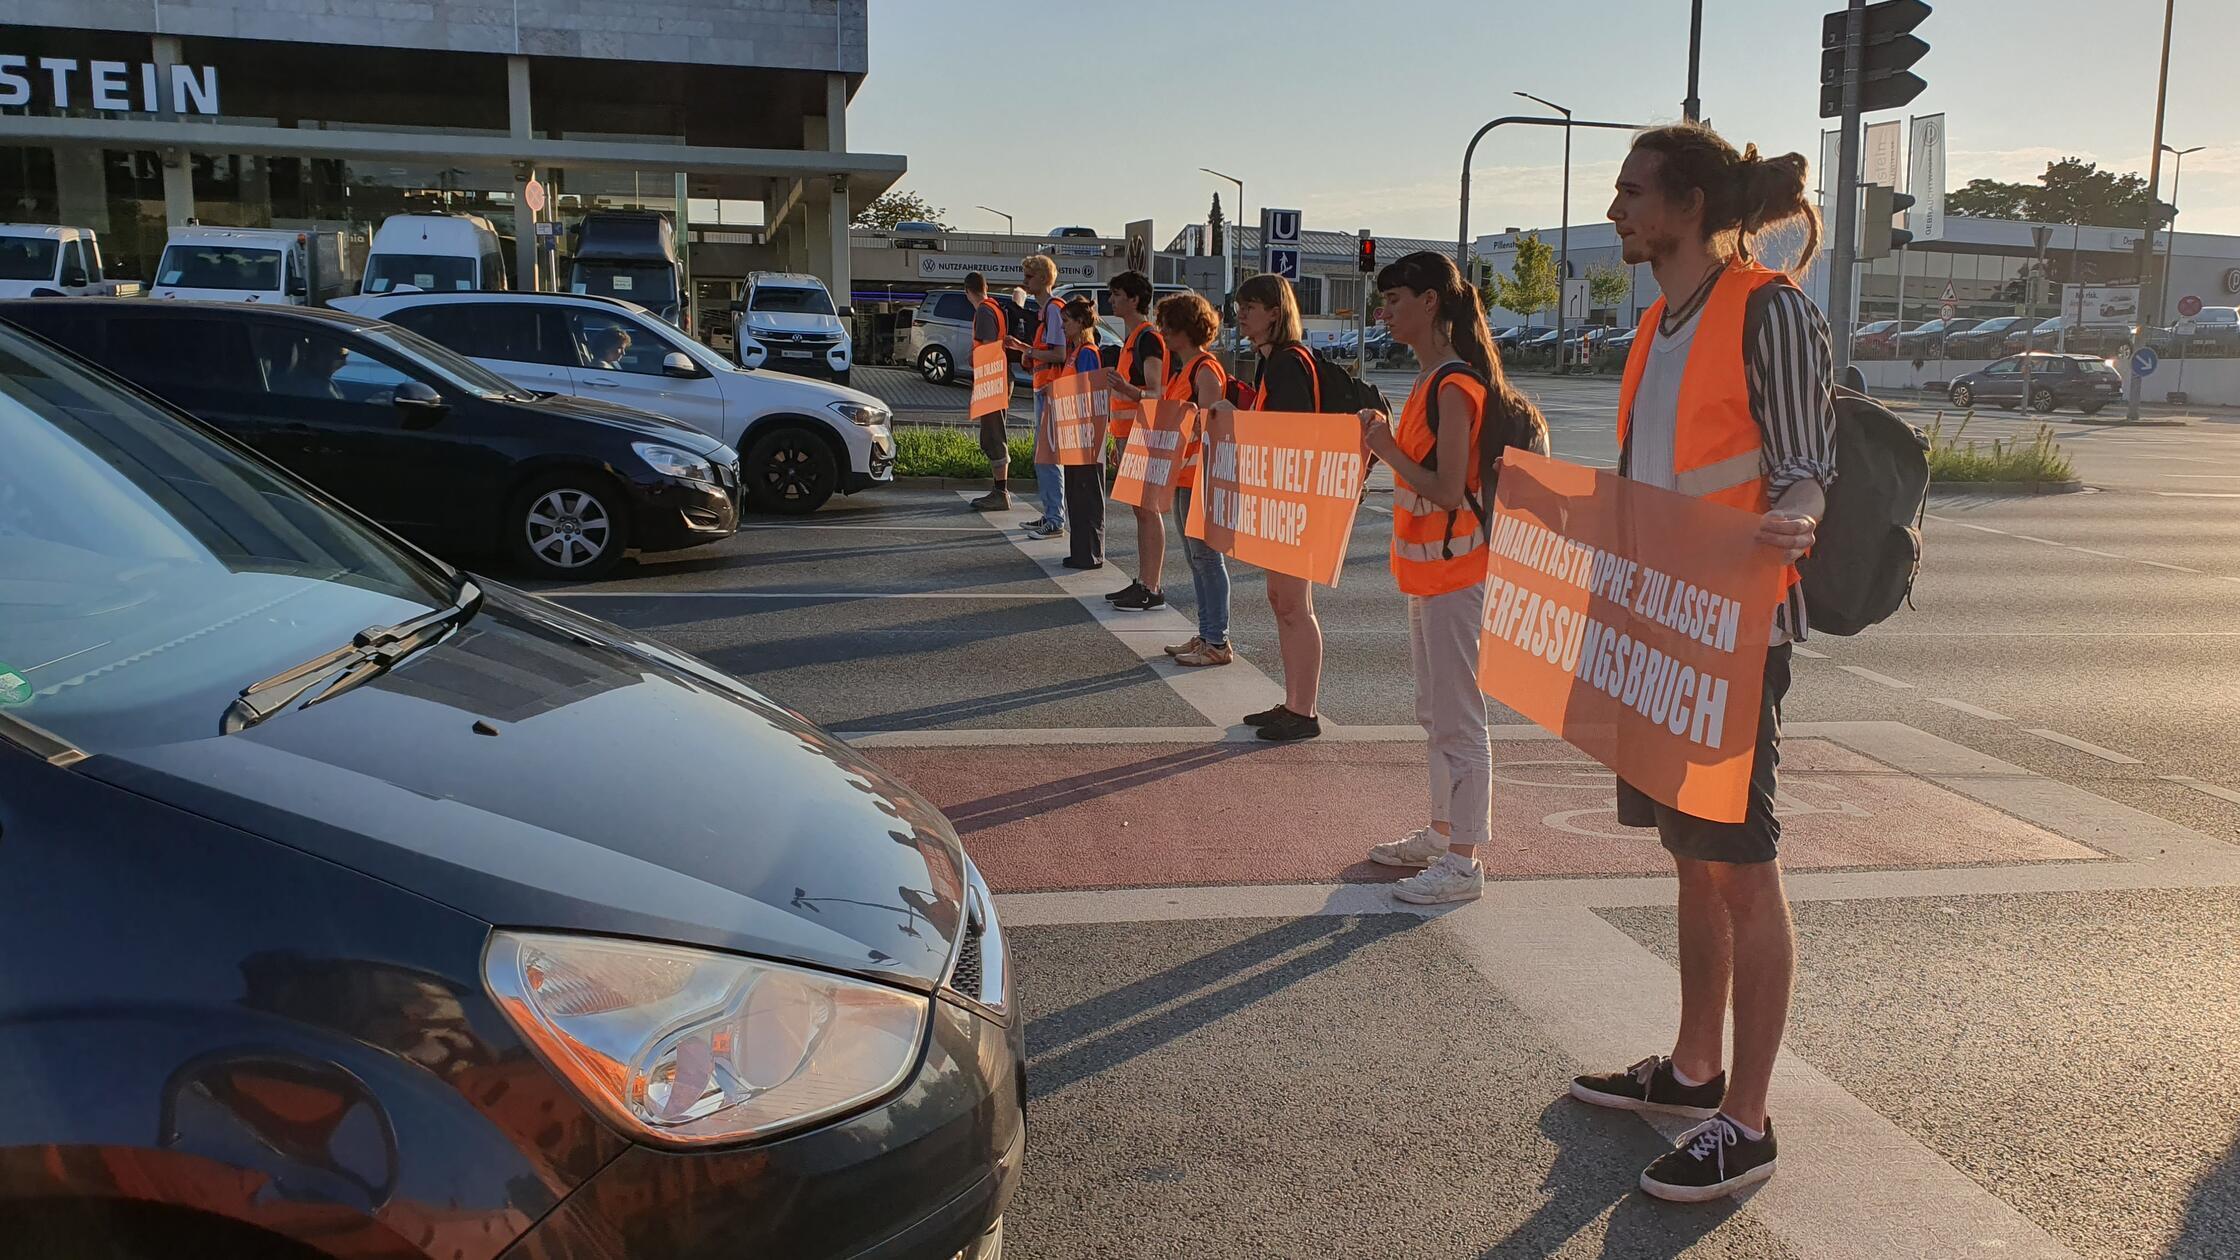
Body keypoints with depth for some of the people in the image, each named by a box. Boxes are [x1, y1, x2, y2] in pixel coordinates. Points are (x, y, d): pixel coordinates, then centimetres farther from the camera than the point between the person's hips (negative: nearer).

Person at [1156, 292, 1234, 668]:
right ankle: (1205, 634, 22)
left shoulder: (1206, 370, -14)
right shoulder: (1182, 371, 16)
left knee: (1207, 556, -6)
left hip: (1201, 474, -10)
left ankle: (1218, 643, 0)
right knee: (1195, 558, 14)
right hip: (1182, 474, 10)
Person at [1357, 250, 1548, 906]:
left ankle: (1463, 863, 4)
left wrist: (1387, 449, -19)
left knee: (1459, 718, -4)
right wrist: (1388, 445, 8)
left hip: (1454, 570, -11)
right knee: (1435, 713, 19)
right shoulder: (1433, 383, 13)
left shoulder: (1454, 387, -18)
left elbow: (1449, 491, -23)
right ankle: (1441, 834, 31)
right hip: (1427, 569, 11)